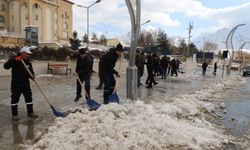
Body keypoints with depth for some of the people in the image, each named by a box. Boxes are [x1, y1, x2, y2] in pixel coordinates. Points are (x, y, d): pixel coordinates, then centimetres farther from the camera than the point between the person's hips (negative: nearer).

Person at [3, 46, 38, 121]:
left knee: (29, 98, 9)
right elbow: (6, 66, -20)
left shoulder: (28, 62, 7)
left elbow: (31, 71, 10)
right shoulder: (14, 60, -7)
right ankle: (14, 114, 15)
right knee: (15, 99, 2)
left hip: (26, 84, 5)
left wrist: (32, 76, -13)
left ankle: (30, 113, 21)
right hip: (16, 84, -5)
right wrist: (14, 60, -31)